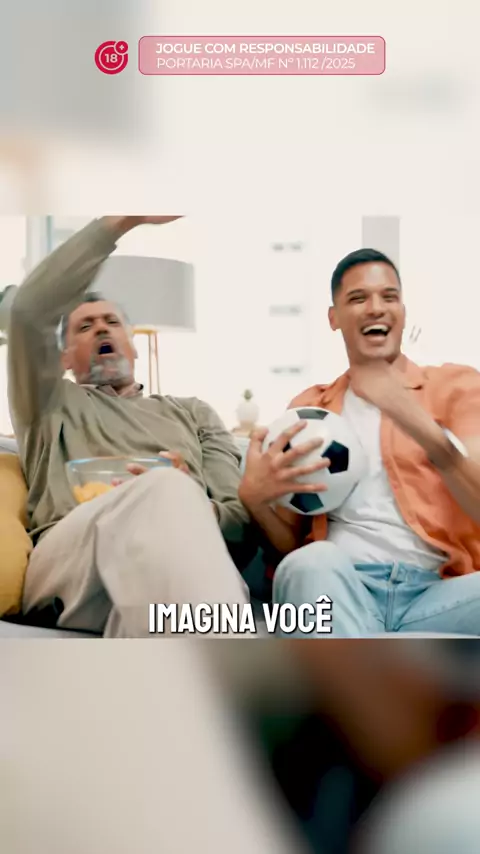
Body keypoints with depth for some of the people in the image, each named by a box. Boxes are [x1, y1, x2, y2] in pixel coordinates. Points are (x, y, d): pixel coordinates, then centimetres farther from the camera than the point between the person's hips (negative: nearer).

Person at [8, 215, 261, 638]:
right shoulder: (51, 403, 27)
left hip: (179, 559, 1)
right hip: (67, 569, 0)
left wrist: (190, 508, -8)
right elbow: (30, 308, 6)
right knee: (166, 489, -36)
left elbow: (241, 520, 18)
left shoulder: (193, 412, 31)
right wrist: (121, 222, 4)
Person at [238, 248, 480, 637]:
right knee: (313, 562, -34)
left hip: (436, 592, -1)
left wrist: (419, 423, -21)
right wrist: (255, 498, -7)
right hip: (337, 589, 2)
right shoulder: (307, 407, 18)